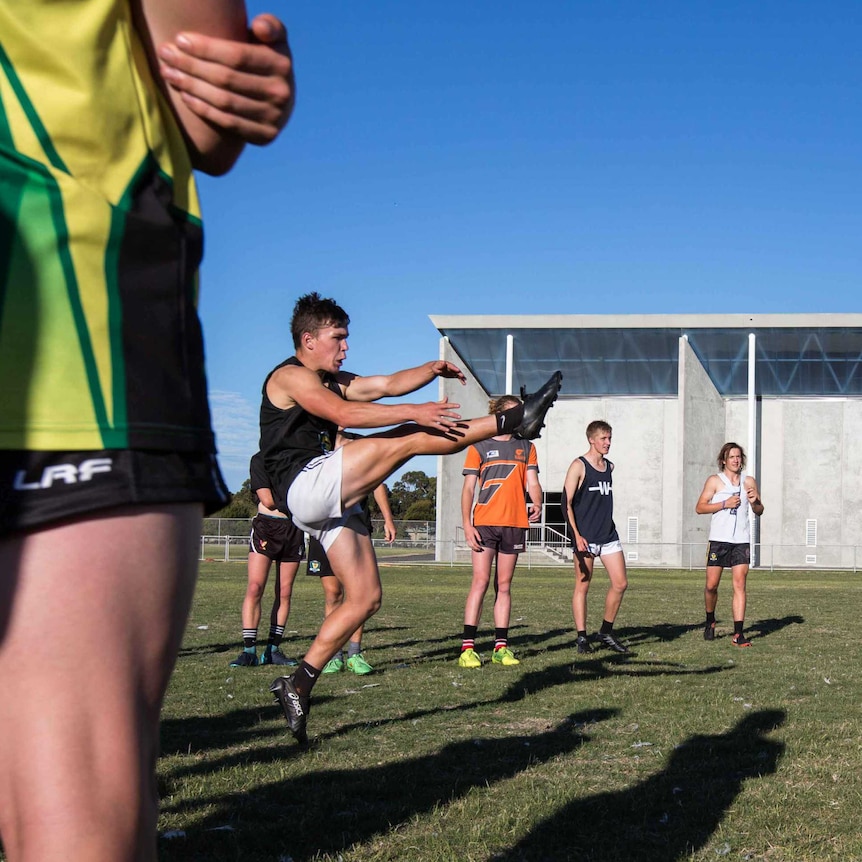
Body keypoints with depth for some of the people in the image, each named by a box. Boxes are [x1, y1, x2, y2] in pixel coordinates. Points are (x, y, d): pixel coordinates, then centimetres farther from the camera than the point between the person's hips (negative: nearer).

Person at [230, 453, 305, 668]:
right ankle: (249, 651, -12)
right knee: (255, 588, -13)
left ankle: (272, 650, 8)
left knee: (285, 593, 2)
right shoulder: (260, 459, -2)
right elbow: (268, 500, -10)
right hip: (266, 526, -4)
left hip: (294, 527, 4)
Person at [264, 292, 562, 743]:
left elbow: (388, 384, 18)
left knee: (365, 597, 4)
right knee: (409, 439, -17)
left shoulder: (332, 381, 24)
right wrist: (414, 413, -25)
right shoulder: (289, 376, -4)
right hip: (306, 486, -10)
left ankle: (299, 683, 6)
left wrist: (432, 368, -1)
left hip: (331, 503, 10)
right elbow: (343, 413, -20)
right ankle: (514, 420, -15)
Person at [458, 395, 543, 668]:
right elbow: (468, 489, 2)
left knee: (504, 585, 6)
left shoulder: (526, 447, 15)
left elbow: (532, 483, 9)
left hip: (515, 523, 4)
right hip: (484, 522, -4)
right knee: (481, 581, -10)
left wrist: (536, 504, -13)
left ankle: (501, 647, 8)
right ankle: (467, 647, -10)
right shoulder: (479, 447, 4)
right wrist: (467, 526, -8)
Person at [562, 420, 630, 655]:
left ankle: (606, 632, 15)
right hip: (585, 537, -6)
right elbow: (567, 503, -11)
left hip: (608, 535, 6)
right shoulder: (579, 466, -6)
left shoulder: (609, 467, 13)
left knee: (620, 583, 2)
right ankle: (582, 637, 6)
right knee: (582, 585, 0)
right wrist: (576, 535, -18)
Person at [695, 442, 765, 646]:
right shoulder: (715, 480, 2)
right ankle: (710, 621, 28)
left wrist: (754, 502, -5)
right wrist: (725, 504, -13)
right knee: (712, 585, 2)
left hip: (741, 541, 2)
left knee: (739, 585, -7)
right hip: (718, 539, -2)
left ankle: (738, 633, -9)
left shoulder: (749, 481, 11)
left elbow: (759, 511, 17)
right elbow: (699, 507, -4)